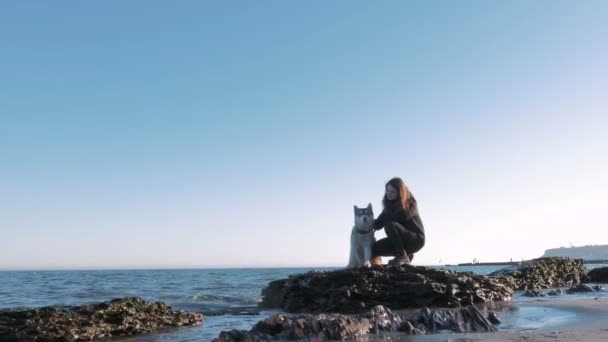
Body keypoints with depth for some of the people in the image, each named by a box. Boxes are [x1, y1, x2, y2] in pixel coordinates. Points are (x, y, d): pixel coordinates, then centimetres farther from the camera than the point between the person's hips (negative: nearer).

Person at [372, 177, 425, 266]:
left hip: (416, 239, -7)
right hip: (400, 240, 8)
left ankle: (402, 256, -20)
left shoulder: (410, 203, -12)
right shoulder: (389, 204, 6)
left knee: (390, 225, -30)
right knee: (374, 249, -6)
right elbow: (378, 225, 0)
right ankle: (406, 255, 8)